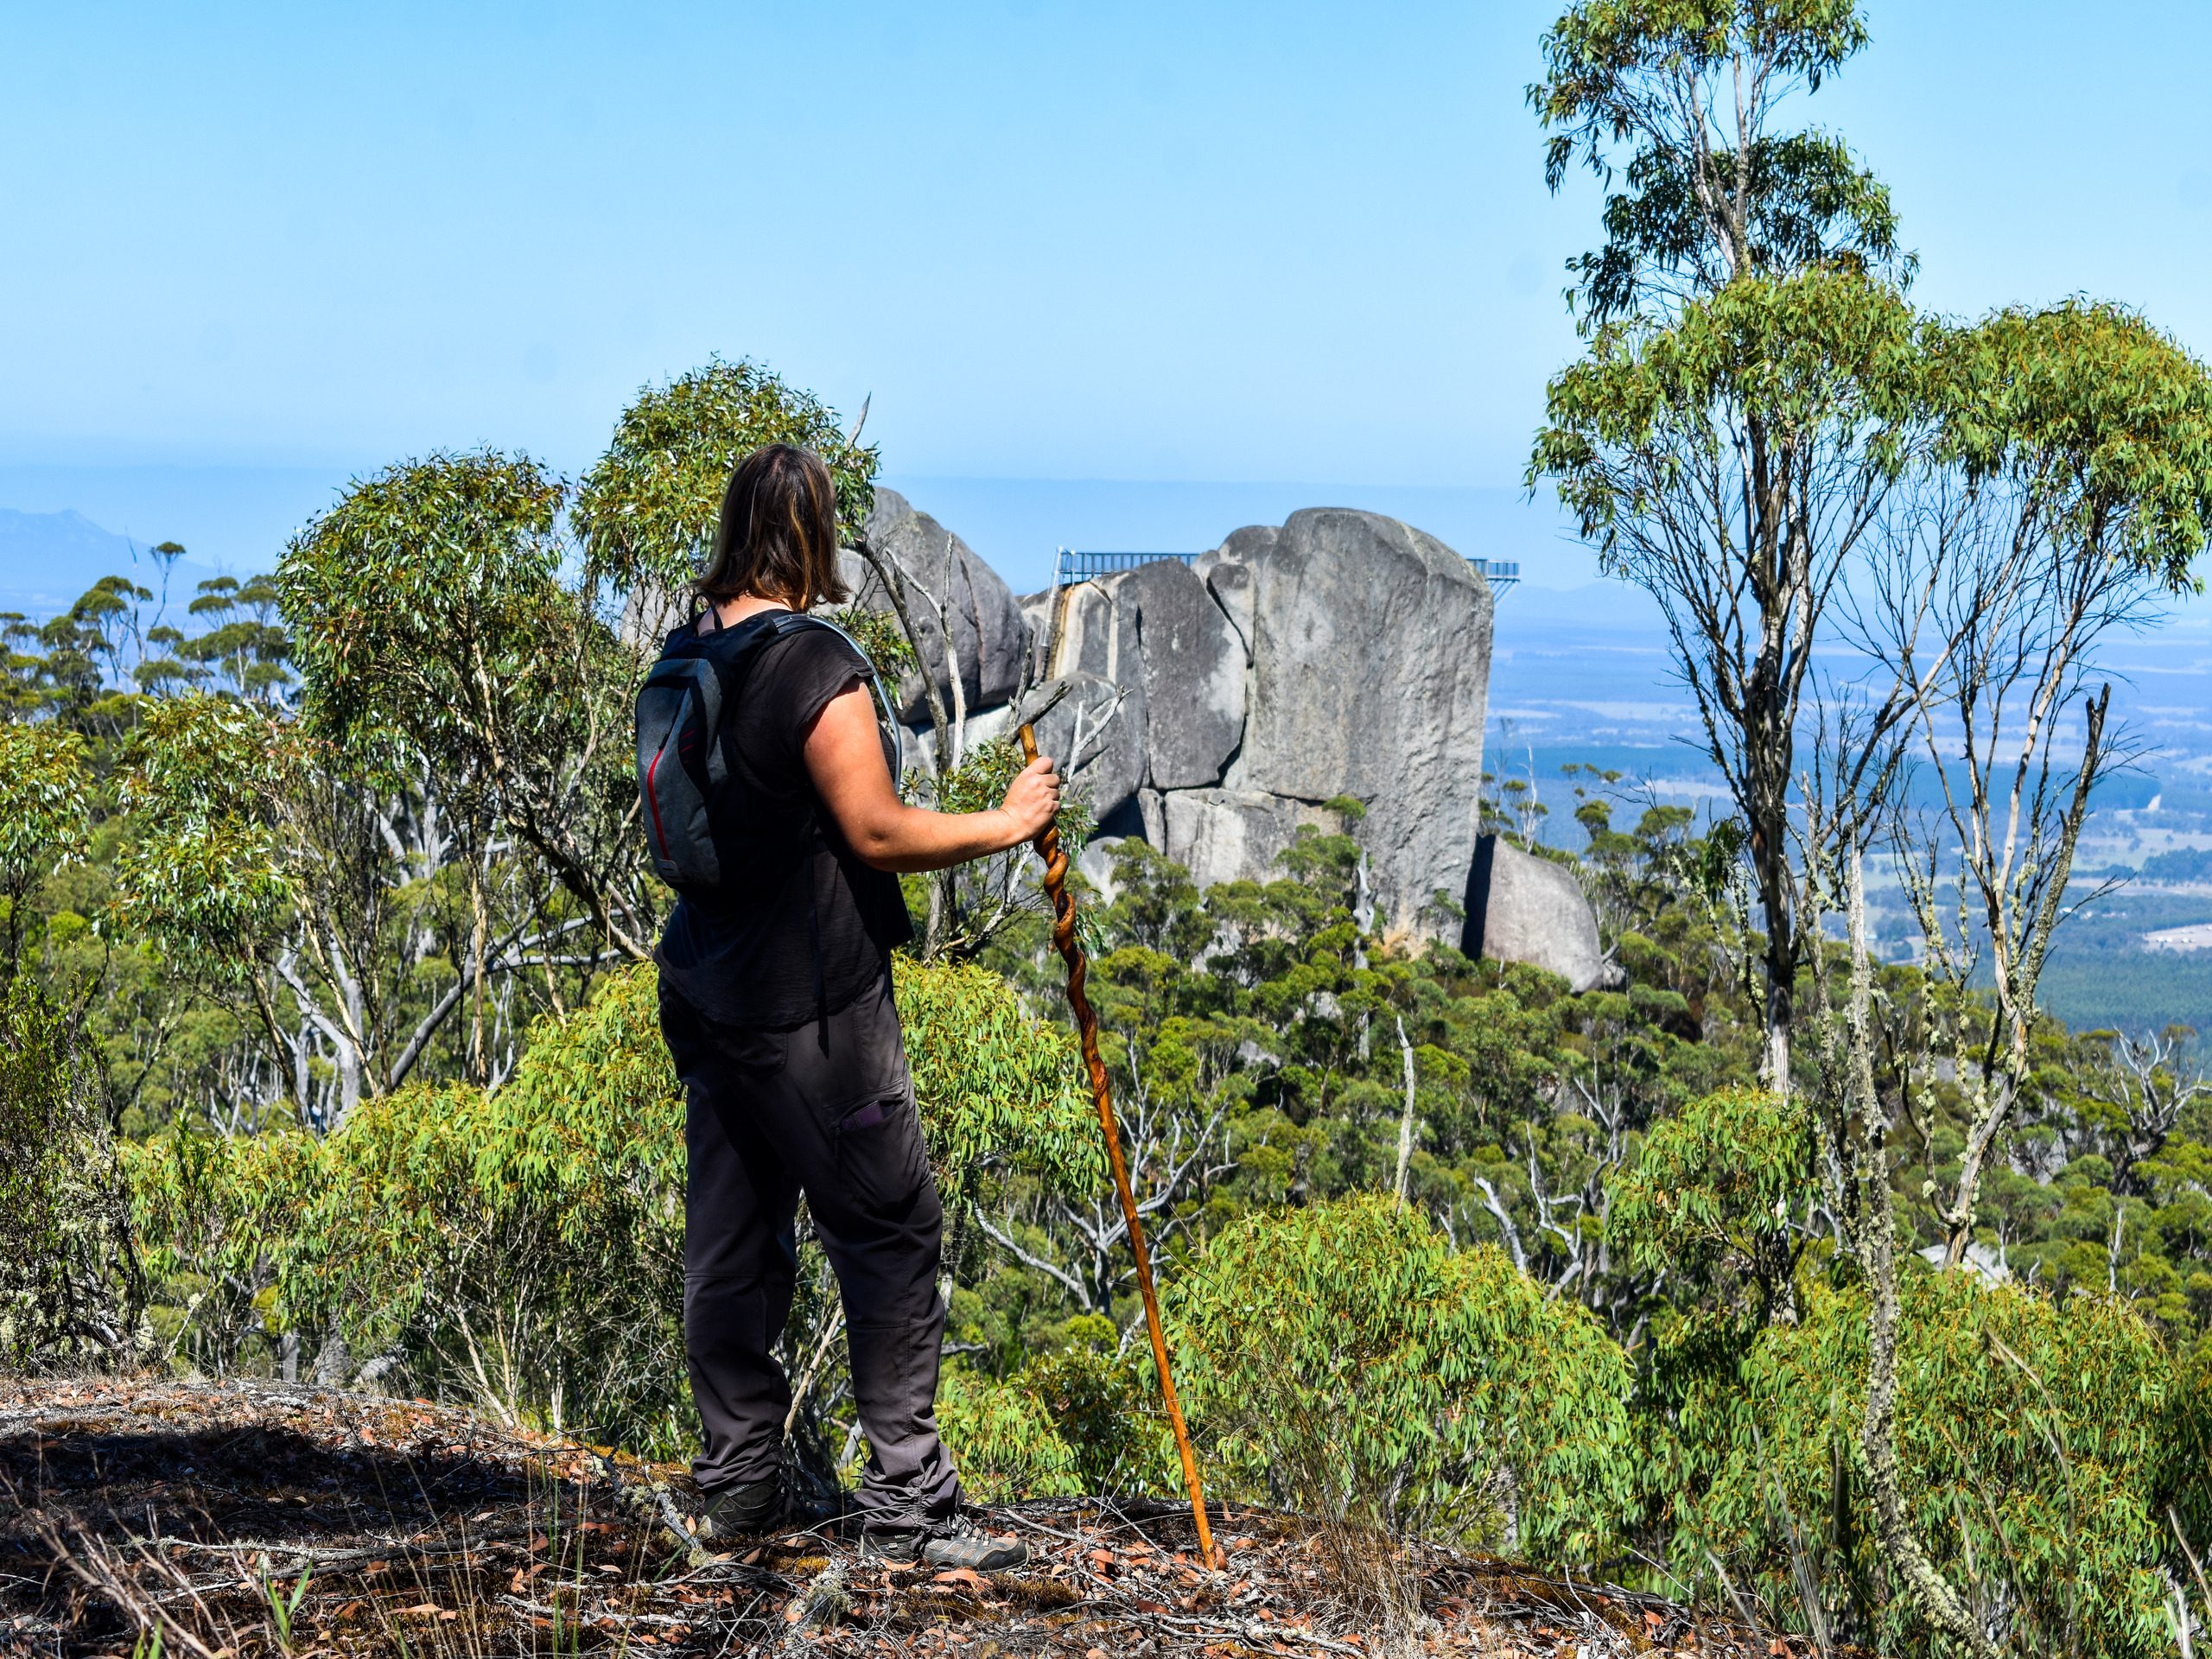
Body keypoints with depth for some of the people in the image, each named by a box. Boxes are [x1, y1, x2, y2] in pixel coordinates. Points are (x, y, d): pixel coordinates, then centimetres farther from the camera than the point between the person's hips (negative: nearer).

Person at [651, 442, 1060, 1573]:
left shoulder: (684, 656, 8)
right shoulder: (814, 664, -18)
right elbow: (877, 834, -18)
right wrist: (1006, 823, -5)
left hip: (704, 988, 9)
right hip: (807, 1006, -9)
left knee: (729, 1238, 14)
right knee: (890, 1235, 1)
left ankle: (737, 1481, 23)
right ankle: (906, 1500, 5)